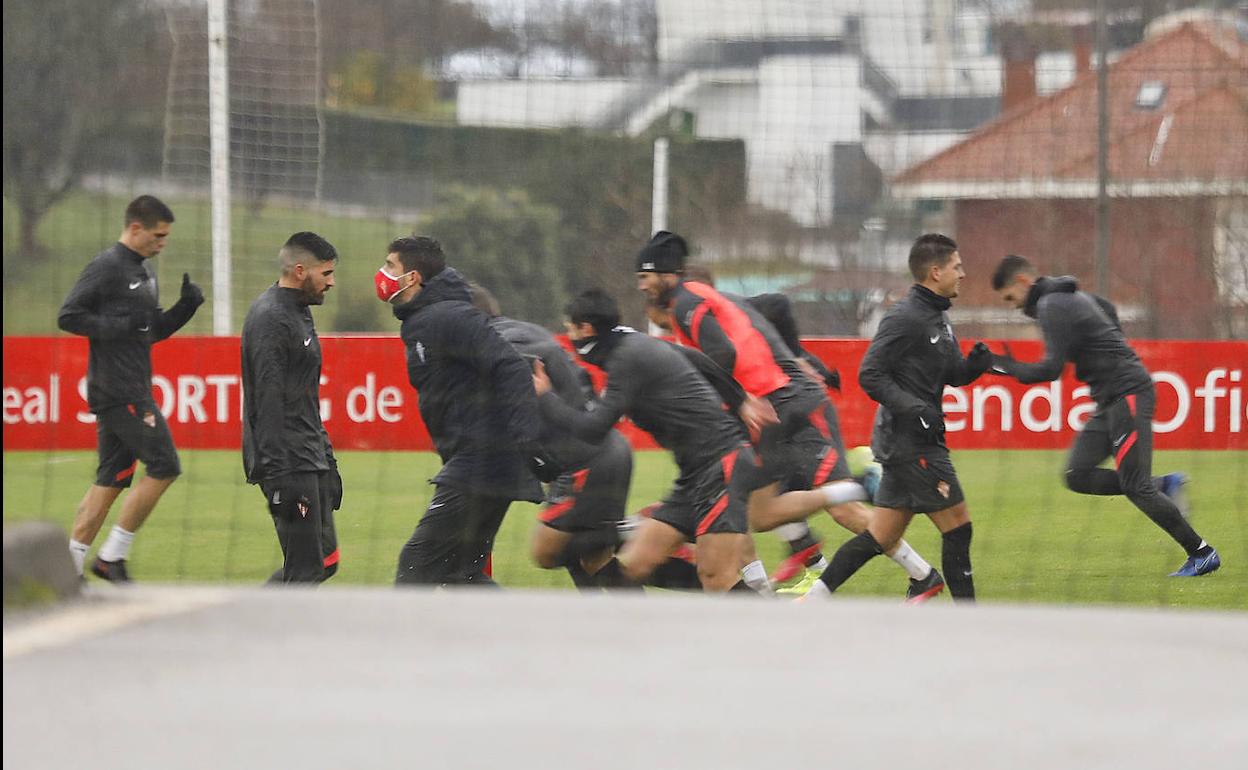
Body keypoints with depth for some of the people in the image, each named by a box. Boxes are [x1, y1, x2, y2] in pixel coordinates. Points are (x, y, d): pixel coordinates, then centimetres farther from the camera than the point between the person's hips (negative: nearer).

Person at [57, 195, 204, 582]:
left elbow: (154, 331, 25)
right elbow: (68, 316, -15)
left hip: (134, 390, 10)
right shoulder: (106, 267, -11)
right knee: (164, 466, -10)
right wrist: (120, 326, -20)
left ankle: (69, 566, 9)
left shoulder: (144, 271, 18)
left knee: (111, 478, 8)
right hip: (115, 388, -10)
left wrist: (186, 306, 9)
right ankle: (112, 556, -5)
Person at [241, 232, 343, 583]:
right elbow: (268, 403, -21)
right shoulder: (271, 318, -15)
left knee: (325, 561, 13)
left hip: (309, 460, 10)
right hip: (289, 464, -10)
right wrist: (278, 477, -25)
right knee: (305, 568, -9)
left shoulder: (299, 313, 18)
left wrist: (326, 458, 24)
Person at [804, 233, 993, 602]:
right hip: (910, 443, -10)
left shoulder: (938, 317, 16)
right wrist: (914, 409, -25)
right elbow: (870, 374, -18)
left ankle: (814, 599, 10)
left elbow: (953, 374, 21)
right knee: (957, 526, -4)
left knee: (880, 537, 9)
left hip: (914, 441, 10)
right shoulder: (905, 318, -15)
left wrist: (975, 363, -1)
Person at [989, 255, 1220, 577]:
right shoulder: (1069, 295, 16)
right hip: (1110, 399, 10)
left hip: (1129, 393, -10)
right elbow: (1107, 309, 34)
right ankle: (1165, 485, 7)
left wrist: (1005, 366, -8)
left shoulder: (1052, 306, -14)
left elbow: (1051, 369, -20)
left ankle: (1201, 553, -2)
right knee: (1078, 475, 2)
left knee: (1134, 486, -9)